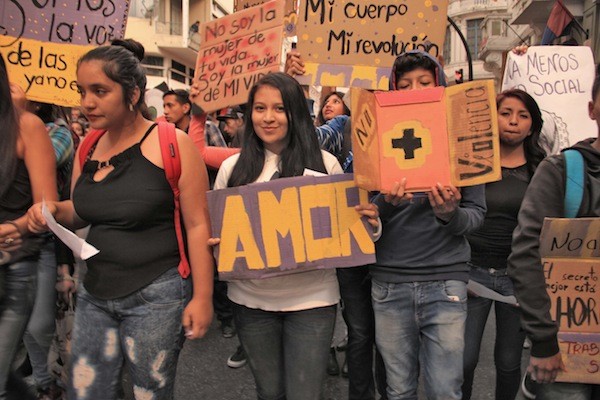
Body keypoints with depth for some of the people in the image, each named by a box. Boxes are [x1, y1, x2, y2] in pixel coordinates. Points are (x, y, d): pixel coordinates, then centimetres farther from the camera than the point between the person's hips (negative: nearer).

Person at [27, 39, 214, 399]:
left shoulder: (172, 144, -13)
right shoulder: (88, 147, 5)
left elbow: (198, 224, -12)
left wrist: (202, 297, -13)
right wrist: (53, 210, -4)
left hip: (156, 297, -6)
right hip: (94, 295, 6)